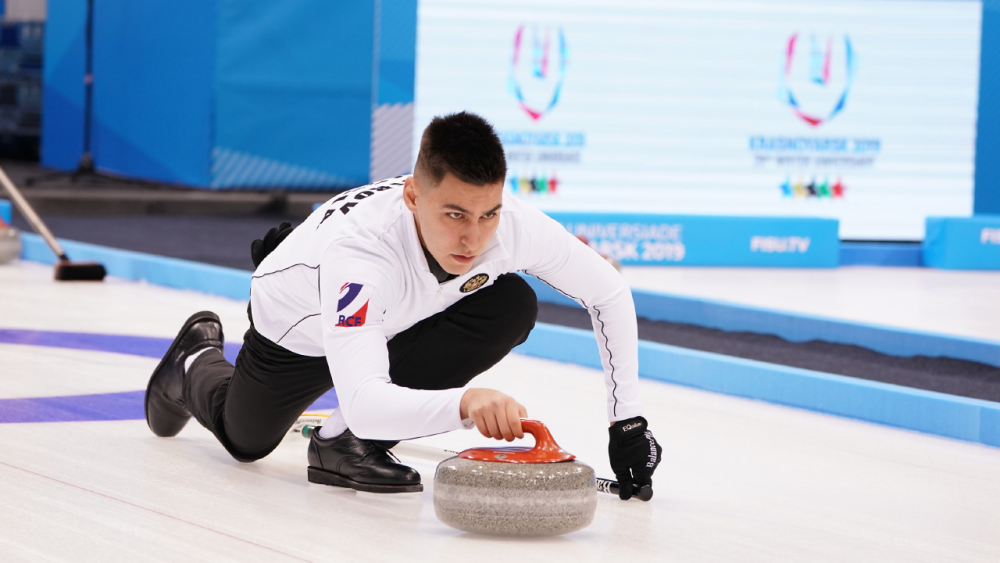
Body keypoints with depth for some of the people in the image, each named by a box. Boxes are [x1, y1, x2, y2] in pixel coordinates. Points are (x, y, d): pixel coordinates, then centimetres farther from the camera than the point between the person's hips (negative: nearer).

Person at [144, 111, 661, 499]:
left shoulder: (514, 224, -36)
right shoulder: (356, 251, -49)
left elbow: (608, 293, -18)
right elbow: (362, 402, -58)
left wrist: (627, 419, -22)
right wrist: (464, 402, -75)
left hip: (398, 317, 3)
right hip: (299, 326, -3)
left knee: (513, 306, -26)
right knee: (245, 438, 18)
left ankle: (348, 443, -13)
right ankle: (197, 362, 53)